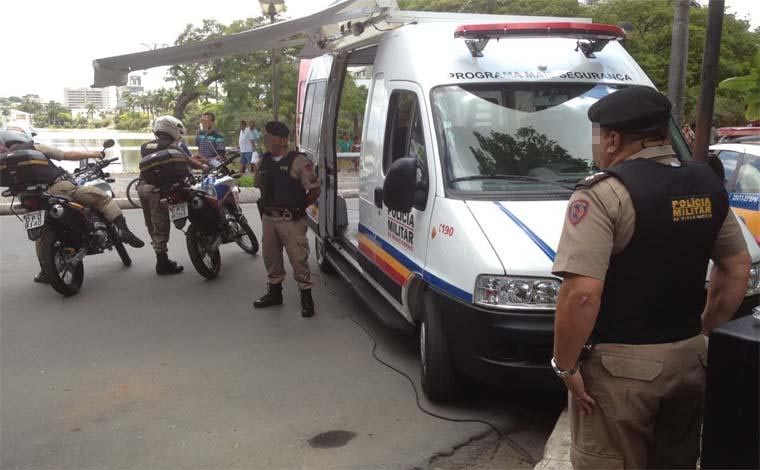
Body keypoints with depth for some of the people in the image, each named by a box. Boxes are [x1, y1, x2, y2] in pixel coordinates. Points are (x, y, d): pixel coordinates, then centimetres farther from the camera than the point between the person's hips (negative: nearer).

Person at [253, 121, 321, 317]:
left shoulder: (298, 161, -12)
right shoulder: (263, 161, 8)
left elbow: (315, 190, -10)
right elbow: (259, 187, 22)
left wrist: (299, 207, -2)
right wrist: (266, 206, 11)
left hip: (291, 219, -7)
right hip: (268, 218, 7)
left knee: (298, 258, -3)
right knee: (270, 256, 15)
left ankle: (306, 296, 8)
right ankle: (274, 292, 30)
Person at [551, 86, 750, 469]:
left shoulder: (605, 193, -18)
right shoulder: (708, 185, 6)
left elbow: (582, 293, -26)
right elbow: (737, 266, 15)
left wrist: (565, 365, -14)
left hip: (620, 363, -7)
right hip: (688, 356, 7)